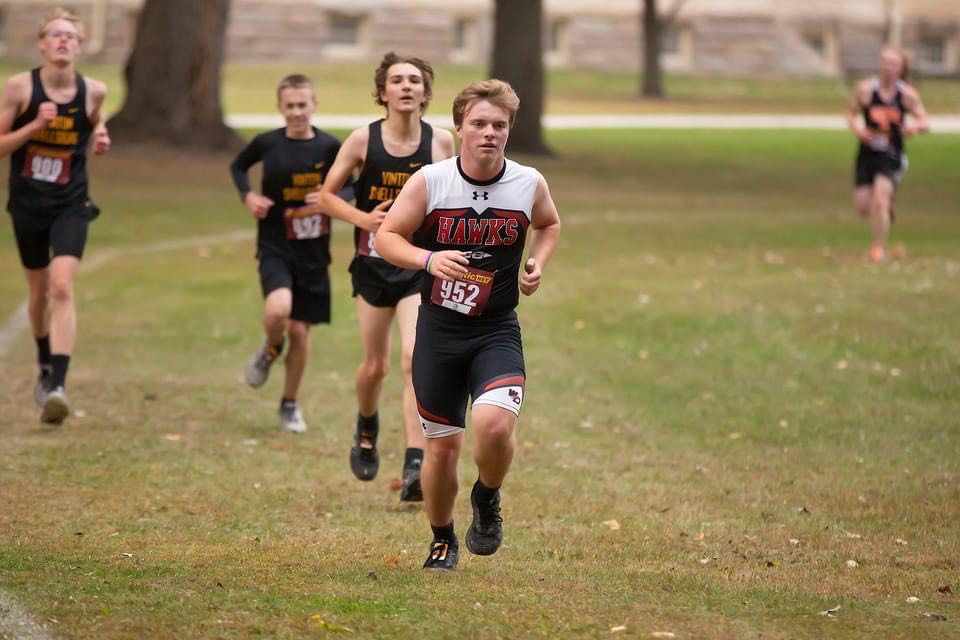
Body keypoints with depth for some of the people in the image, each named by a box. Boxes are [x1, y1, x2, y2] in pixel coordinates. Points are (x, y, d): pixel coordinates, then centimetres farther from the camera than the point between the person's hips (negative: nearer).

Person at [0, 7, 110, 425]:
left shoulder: (93, 92, -4)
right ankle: (46, 366, 41)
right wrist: (34, 126, -21)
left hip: (70, 205, -1)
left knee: (62, 286, -18)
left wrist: (99, 140, -2)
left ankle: (58, 384, -25)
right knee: (39, 288, 15)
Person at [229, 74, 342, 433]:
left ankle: (290, 405, 26)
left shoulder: (330, 147, -4)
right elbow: (237, 166, 16)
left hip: (313, 252, 1)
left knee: (300, 330, 6)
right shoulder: (267, 144, -3)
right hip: (275, 248, -1)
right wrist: (248, 195, -2)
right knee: (278, 309, -28)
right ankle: (270, 350, 9)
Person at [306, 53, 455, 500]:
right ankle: (366, 429, 45)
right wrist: (362, 218, -15)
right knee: (375, 365, 11)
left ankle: (415, 466, -20)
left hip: (421, 265, -1)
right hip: (373, 265, 1)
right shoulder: (363, 140, -7)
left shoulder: (441, 142, -5)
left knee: (414, 357, -18)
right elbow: (326, 195, 1)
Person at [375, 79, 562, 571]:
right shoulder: (429, 181, -8)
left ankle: (488, 500, 8)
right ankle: (442, 541, 31)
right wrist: (428, 259, -20)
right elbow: (386, 236, -2)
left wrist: (538, 263, 1)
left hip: (497, 331, 0)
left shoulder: (530, 184, -3)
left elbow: (549, 224, 19)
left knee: (494, 424, -25)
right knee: (442, 446, 6)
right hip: (439, 328, 0)